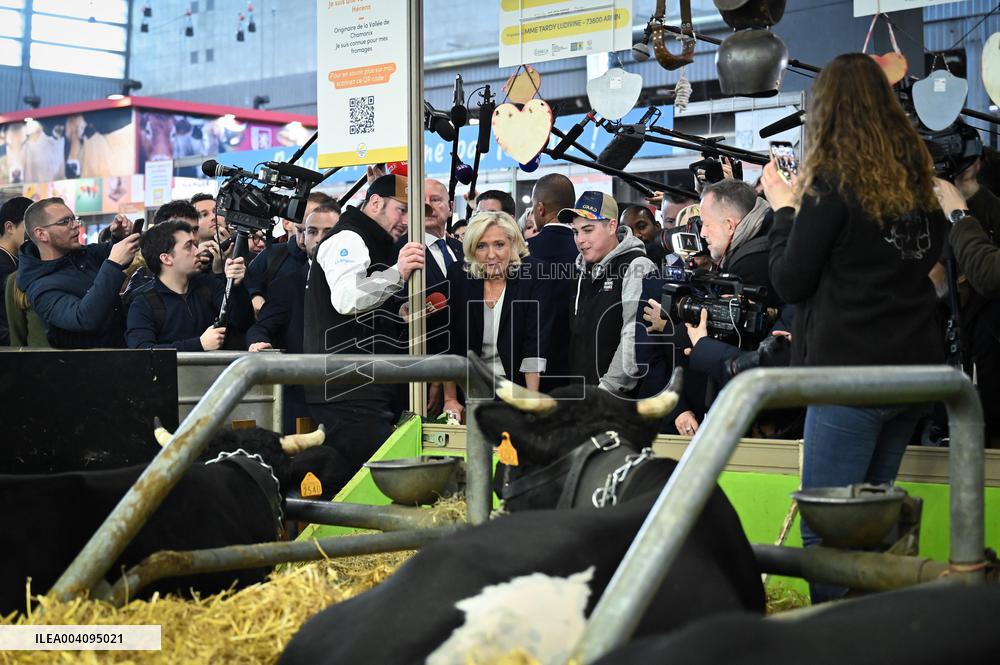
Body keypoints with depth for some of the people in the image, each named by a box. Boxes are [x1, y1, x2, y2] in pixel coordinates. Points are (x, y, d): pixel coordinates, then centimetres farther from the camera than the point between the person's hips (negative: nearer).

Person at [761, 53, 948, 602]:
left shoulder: (832, 183, -11)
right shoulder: (915, 178, 8)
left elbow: (790, 283, -7)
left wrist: (784, 208, 5)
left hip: (849, 372, -8)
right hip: (913, 369, 8)